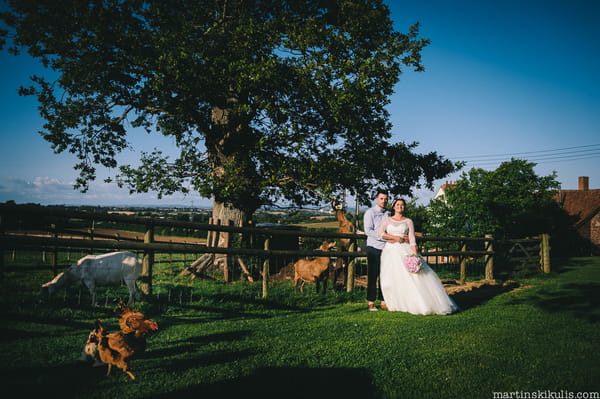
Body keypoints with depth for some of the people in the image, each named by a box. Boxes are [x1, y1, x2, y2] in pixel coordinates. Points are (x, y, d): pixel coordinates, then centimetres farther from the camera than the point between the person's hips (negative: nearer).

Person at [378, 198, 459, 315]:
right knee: (392, 278, -5)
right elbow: (380, 233, -2)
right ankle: (397, 304, 6)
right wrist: (395, 237, -7)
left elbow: (412, 239, 1)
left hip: (405, 251, -1)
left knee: (414, 277, -10)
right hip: (390, 251, 1)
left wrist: (415, 255, -11)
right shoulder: (387, 220, 11)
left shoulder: (408, 221, 9)